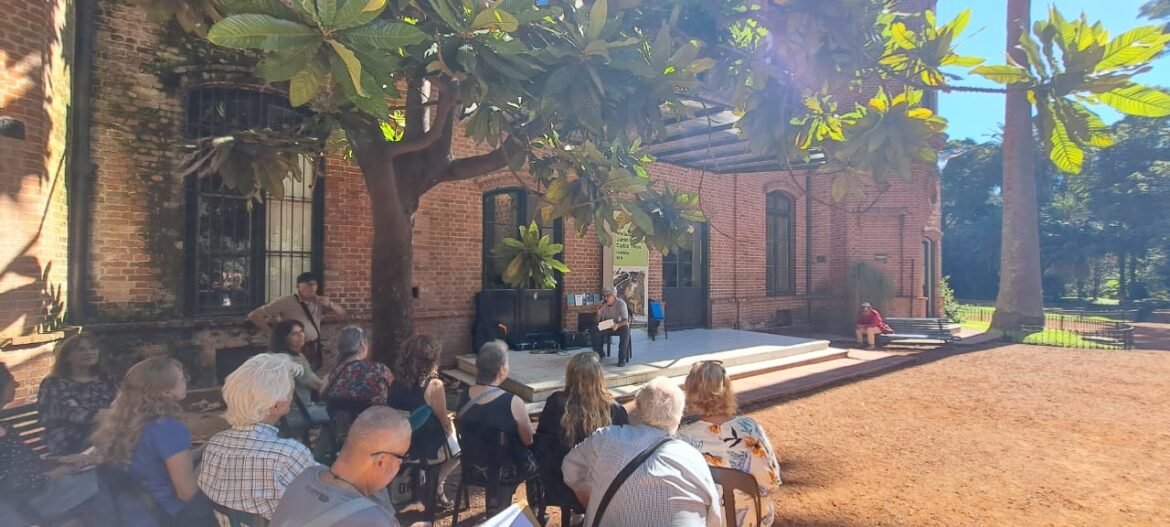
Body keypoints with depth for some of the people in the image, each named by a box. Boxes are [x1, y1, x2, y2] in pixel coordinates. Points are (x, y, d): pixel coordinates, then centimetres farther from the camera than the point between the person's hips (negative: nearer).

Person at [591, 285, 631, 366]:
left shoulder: (621, 303, -19)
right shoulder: (602, 304, -8)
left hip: (619, 326, -3)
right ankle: (601, 353, -5)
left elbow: (625, 321, -26)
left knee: (625, 329, -37)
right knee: (593, 329, -24)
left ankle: (622, 358, -28)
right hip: (606, 327, 3)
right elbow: (598, 322, -5)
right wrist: (599, 312, -26)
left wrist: (617, 325, -47)